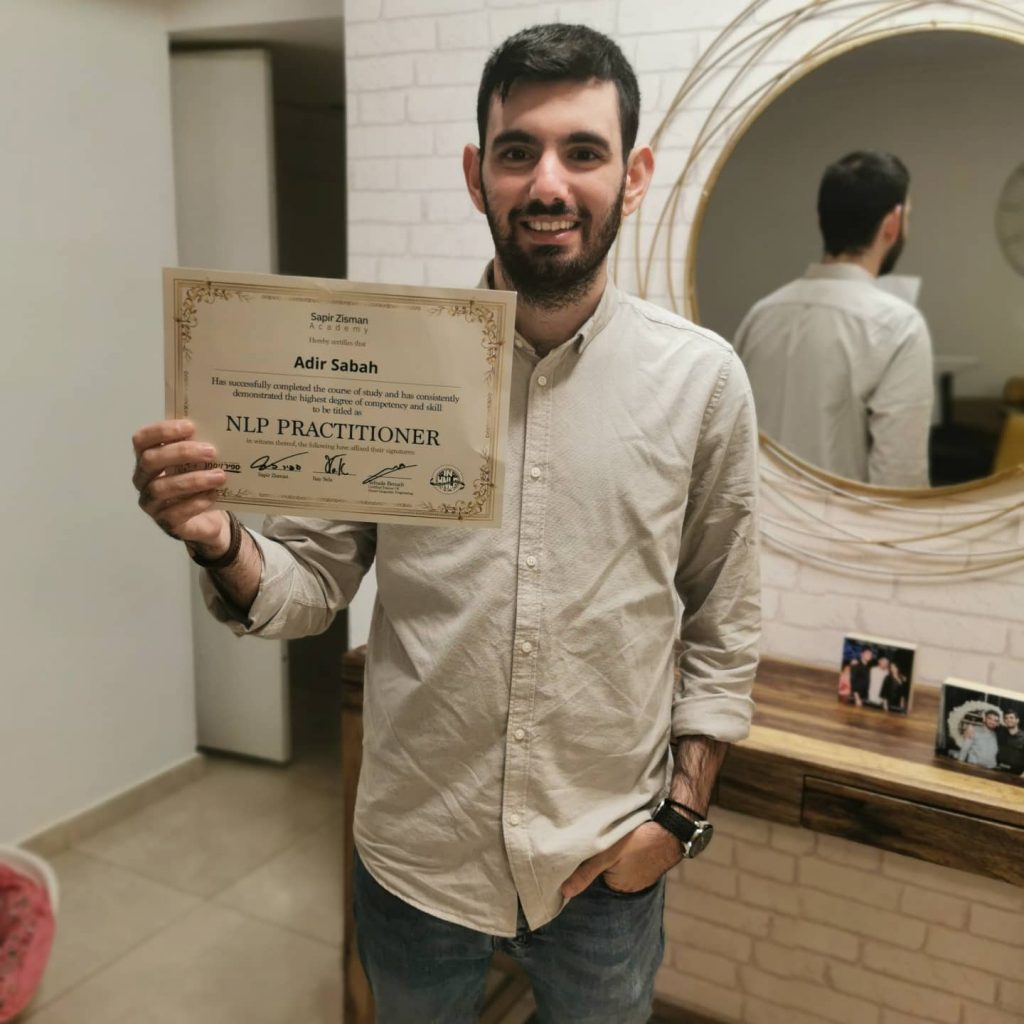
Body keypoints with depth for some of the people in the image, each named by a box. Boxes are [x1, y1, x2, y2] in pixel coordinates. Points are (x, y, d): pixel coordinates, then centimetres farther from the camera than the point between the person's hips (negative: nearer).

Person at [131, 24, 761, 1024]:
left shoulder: (702, 379, -8)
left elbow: (723, 627, 0)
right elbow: (314, 583, -3)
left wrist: (681, 810, -2)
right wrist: (221, 544, -23)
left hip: (606, 867, 0)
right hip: (414, 856, 1)